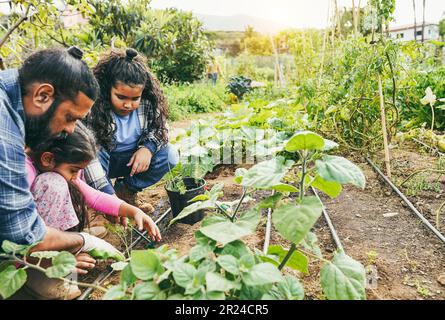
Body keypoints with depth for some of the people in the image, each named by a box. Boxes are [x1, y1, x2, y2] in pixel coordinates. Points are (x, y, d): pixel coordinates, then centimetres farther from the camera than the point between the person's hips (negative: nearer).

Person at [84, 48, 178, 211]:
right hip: (101, 163, -3)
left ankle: (125, 190, -4)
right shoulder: (93, 109, -31)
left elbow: (159, 127, 0)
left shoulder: (148, 104, -17)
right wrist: (109, 197, -44)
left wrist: (148, 148, -24)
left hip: (132, 160, 4)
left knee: (169, 154, -17)